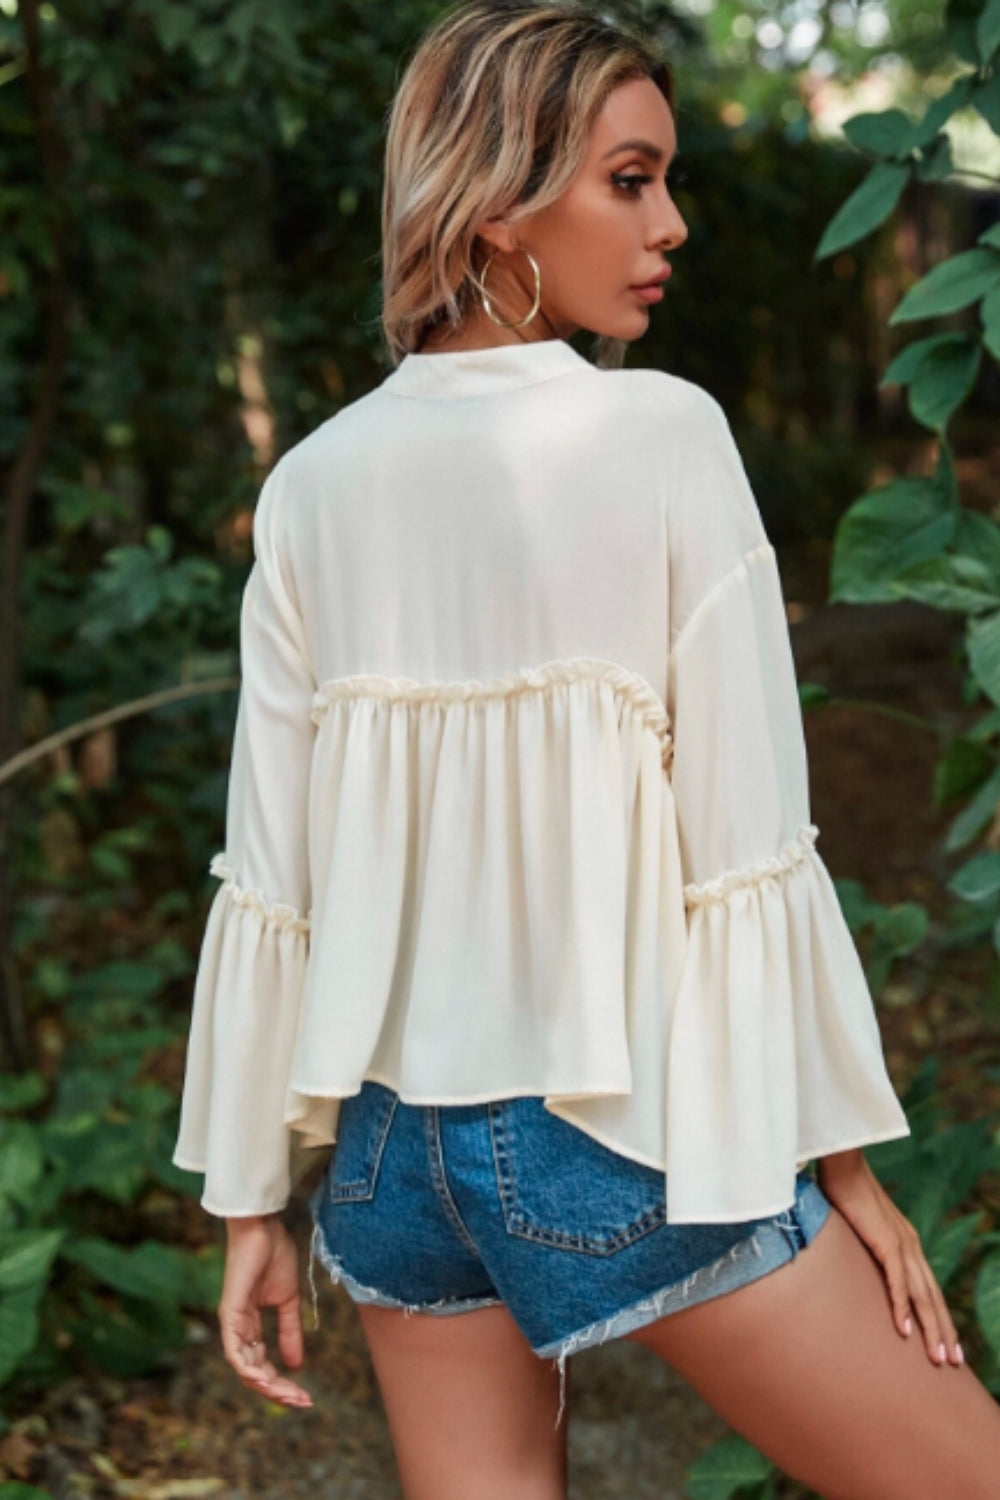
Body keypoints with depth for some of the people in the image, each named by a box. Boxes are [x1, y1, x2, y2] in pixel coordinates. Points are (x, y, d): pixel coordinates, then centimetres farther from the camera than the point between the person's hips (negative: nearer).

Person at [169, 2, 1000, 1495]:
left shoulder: (312, 488, 0)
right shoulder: (662, 437, -12)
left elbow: (268, 884, 1)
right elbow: (747, 844, -11)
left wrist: (251, 1200, 9)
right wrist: (843, 1155, -1)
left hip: (396, 1140, 6)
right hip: (622, 1141, -5)